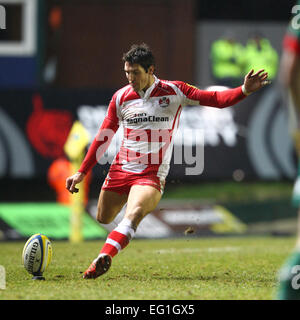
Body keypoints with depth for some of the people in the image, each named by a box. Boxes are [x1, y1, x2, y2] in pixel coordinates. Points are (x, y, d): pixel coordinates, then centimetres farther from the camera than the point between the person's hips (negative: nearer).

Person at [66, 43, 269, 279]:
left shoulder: (173, 92, -2)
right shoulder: (121, 98, 5)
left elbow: (216, 100, -2)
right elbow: (104, 137, 12)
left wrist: (244, 91, -20)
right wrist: (82, 172, 12)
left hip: (152, 174, -4)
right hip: (120, 170, 4)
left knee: (134, 214, -29)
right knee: (103, 219, 7)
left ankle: (103, 258, -45)